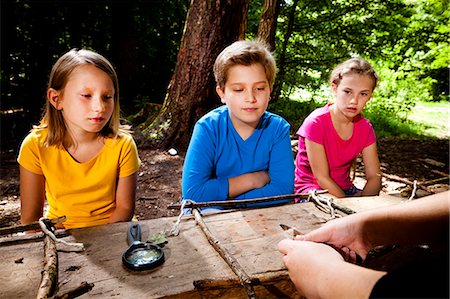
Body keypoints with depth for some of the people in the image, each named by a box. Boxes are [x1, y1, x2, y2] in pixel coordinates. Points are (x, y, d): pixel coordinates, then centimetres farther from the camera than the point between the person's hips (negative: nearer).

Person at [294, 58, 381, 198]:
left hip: (344, 189, 6)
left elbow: (374, 178, -5)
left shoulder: (365, 128, -3)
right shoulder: (316, 123, -21)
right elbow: (322, 178, -19)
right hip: (312, 187, -6)